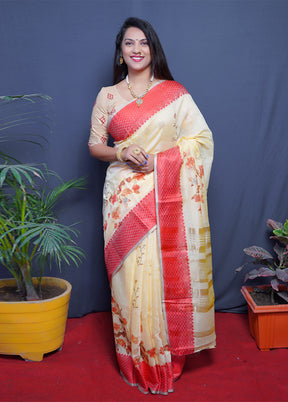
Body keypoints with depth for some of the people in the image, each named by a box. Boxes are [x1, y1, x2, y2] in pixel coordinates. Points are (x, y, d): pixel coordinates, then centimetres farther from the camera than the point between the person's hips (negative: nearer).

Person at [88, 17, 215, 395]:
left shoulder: (174, 92, 7)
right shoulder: (107, 95, 9)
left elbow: (201, 139, 3)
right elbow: (95, 145, 10)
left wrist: (156, 158, -10)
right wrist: (122, 153, -12)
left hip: (167, 197, 0)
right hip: (125, 196, 0)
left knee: (169, 272, 1)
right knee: (131, 274, 0)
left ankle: (169, 356, 19)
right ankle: (138, 361, 16)